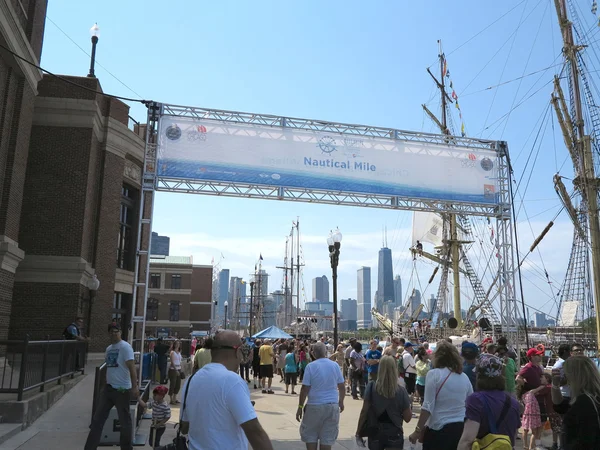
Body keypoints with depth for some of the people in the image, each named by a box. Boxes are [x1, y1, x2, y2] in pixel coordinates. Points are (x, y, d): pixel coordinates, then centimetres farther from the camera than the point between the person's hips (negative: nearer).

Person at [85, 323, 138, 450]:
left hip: (122, 389, -7)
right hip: (109, 388, 8)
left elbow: (132, 367, -20)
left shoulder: (125, 347, -13)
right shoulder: (109, 348, 11)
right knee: (98, 418, 10)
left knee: (124, 420, 4)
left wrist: (134, 387, -27)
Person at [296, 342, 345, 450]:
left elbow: (305, 389, -10)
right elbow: (342, 387, 7)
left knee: (310, 436, 14)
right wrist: (341, 402, 22)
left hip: (315, 406, -3)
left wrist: (300, 407, -2)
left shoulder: (310, 366, -9)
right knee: (327, 438, 9)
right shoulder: (335, 365, 1)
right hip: (333, 406, 3)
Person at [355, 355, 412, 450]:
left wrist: (358, 433, 2)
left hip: (375, 432, 1)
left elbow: (364, 412, -7)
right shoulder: (401, 391, -12)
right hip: (394, 433, -1)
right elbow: (407, 418, -5)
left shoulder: (372, 387, -10)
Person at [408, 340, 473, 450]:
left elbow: (428, 407, -13)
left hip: (439, 429, -5)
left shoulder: (434, 374, -10)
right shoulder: (464, 377, 5)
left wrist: (418, 431, -9)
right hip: (461, 428, 5)